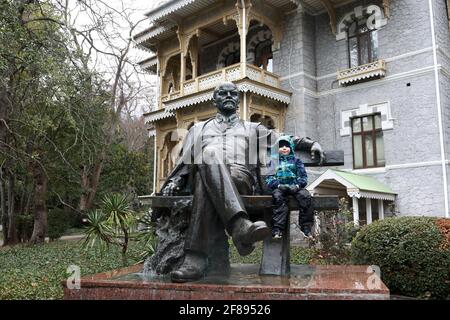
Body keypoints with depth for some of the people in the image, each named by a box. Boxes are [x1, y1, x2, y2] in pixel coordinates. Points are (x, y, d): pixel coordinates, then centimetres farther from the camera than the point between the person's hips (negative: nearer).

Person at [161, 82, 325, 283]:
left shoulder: (252, 129, 34)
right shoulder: (199, 129, 36)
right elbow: (185, 161, 26)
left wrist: (310, 143, 6)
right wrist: (174, 181, 6)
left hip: (240, 177, 0)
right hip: (204, 174, 1)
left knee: (206, 187, -39)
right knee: (210, 153, -39)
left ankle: (197, 258, -49)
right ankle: (239, 225, -54)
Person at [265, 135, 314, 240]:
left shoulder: (296, 161, 21)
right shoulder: (274, 161, 20)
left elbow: (303, 176, 12)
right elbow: (269, 178, 9)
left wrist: (297, 185, -9)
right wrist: (278, 185, -12)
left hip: (294, 187, 1)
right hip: (279, 187, -1)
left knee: (305, 196, -30)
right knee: (278, 197, -35)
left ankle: (306, 228, -29)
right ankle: (277, 229, -43)